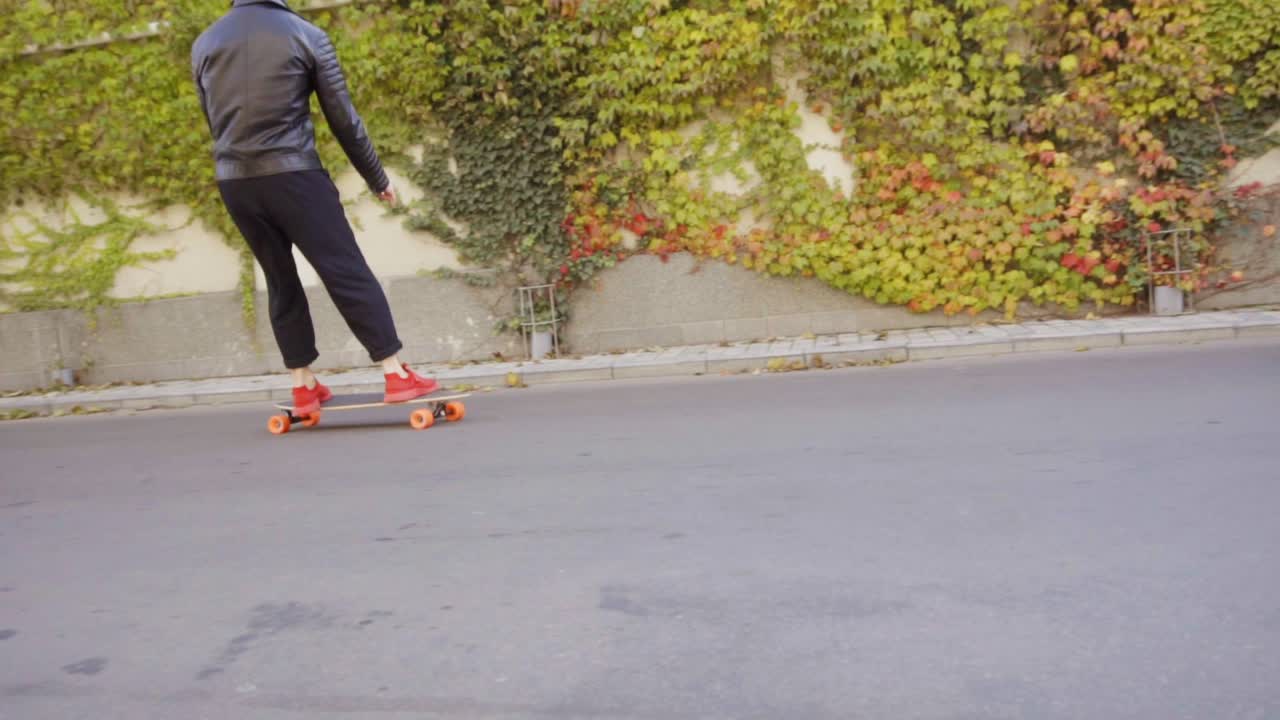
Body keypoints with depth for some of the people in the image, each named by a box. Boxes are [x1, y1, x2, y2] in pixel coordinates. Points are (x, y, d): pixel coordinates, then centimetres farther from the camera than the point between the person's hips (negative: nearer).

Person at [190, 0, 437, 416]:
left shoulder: (203, 45, 13)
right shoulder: (306, 34, 0)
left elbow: (213, 121, 20)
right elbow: (344, 119, 2)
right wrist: (377, 177, 12)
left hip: (233, 182, 5)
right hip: (292, 175, -4)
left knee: (281, 281, 14)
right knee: (348, 272, -2)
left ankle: (303, 387, 14)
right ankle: (396, 374, -4)